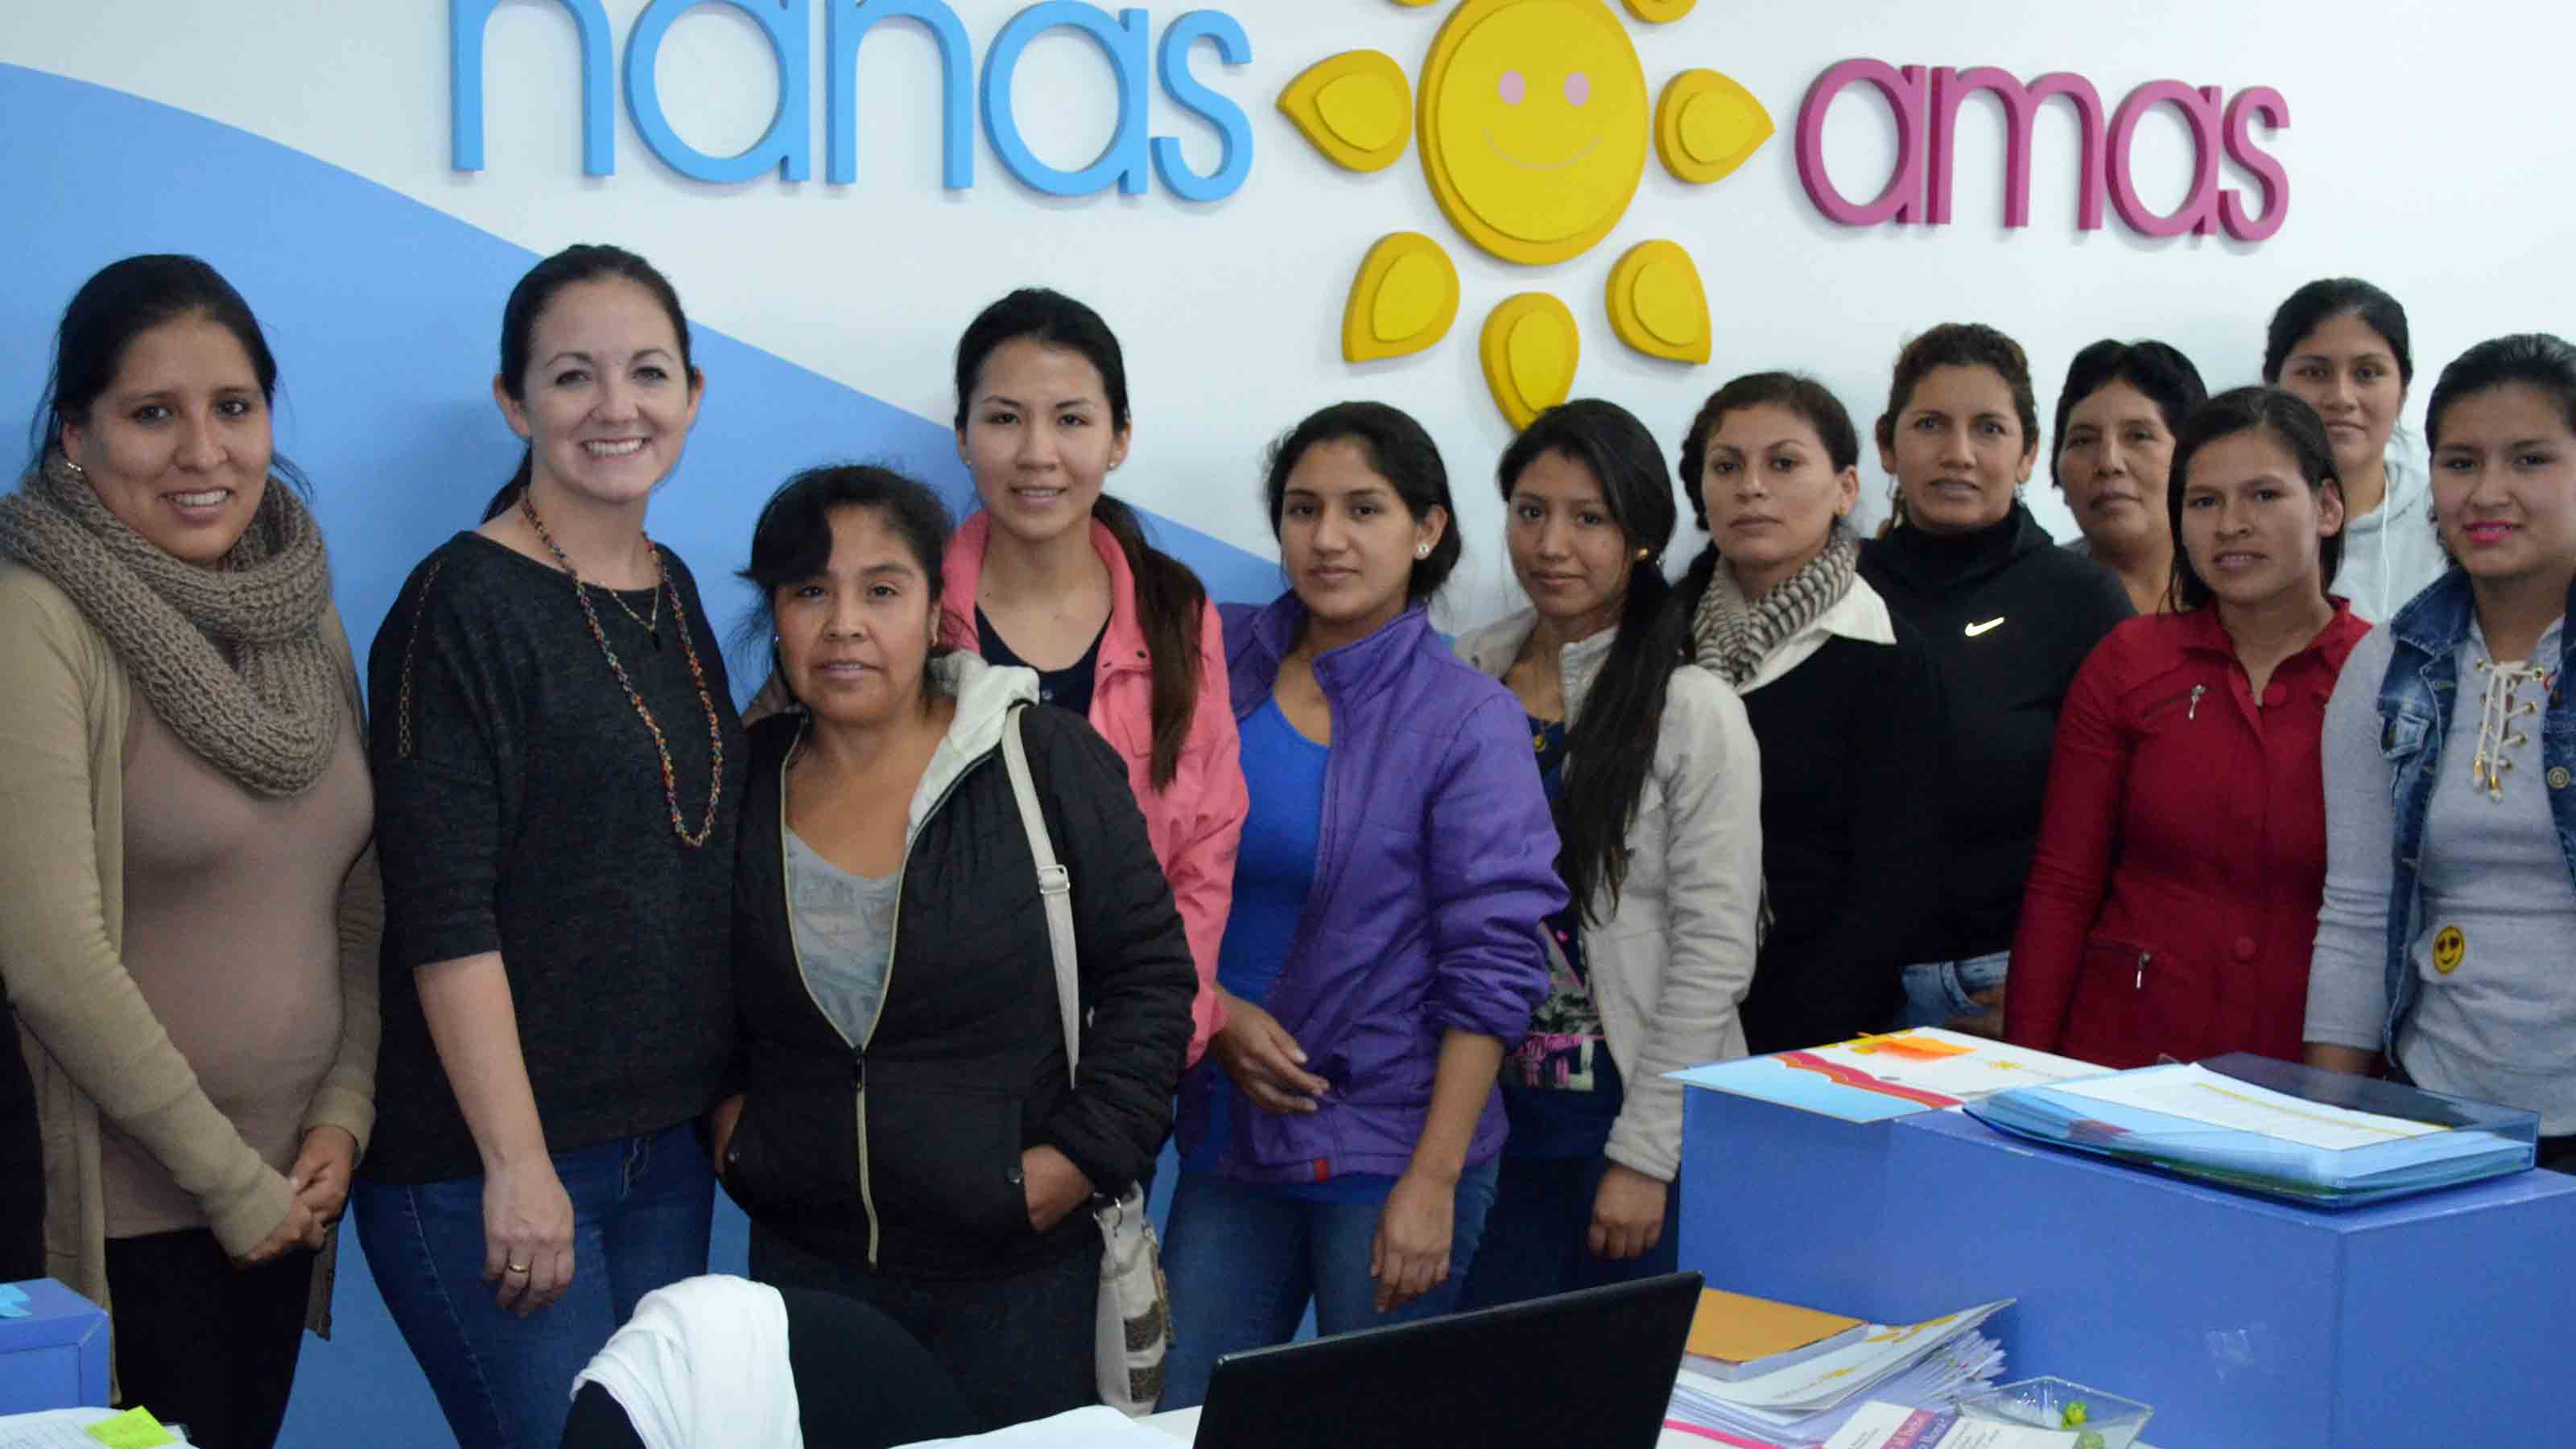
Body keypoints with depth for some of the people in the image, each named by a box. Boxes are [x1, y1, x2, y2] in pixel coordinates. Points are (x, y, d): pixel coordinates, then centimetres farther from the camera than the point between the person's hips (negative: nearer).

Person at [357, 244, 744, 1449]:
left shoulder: (671, 590, 11)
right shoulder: (465, 603, -11)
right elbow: (443, 915, -16)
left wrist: (727, 1093, 12)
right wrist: (515, 1167, -19)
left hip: (668, 1147, 7)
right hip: (486, 1160, -7)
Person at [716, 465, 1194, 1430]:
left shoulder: (1048, 763, -7)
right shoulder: (741, 781, 4)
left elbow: (1150, 970, -4)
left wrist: (1083, 1154, -11)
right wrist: (724, 1116, 6)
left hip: (1016, 1270, -3)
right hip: (805, 1259, 3)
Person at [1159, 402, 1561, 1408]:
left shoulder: (1468, 721, -6)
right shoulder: (1216, 665, 4)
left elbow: (1490, 969, -9)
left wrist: (1433, 1181, -14)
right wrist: (1216, 1009, -8)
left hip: (1390, 1143, -3)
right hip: (1229, 1131, 4)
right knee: (1182, 1422, 4)